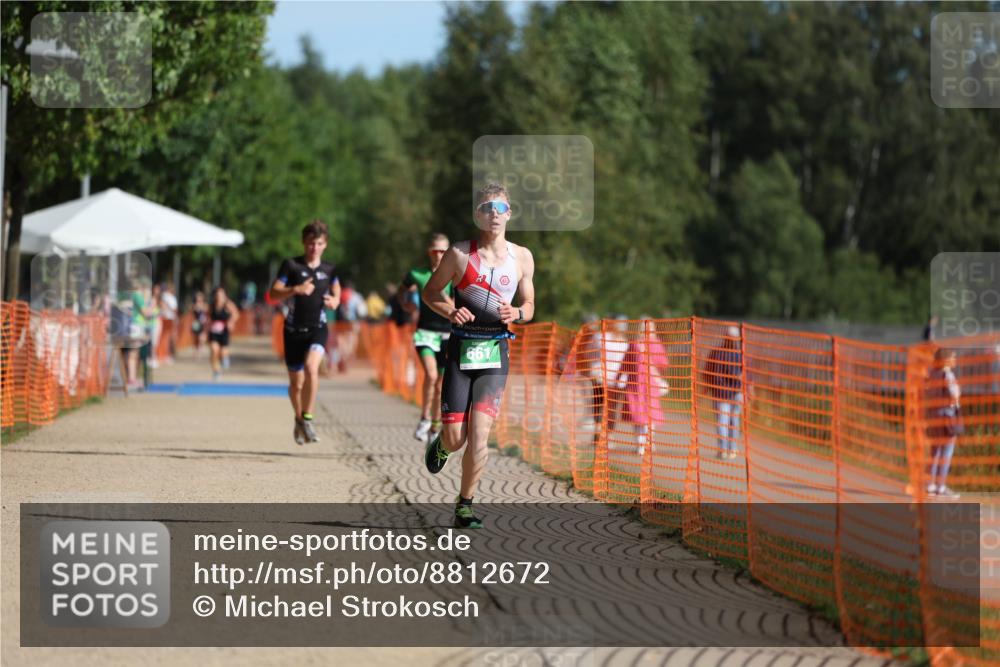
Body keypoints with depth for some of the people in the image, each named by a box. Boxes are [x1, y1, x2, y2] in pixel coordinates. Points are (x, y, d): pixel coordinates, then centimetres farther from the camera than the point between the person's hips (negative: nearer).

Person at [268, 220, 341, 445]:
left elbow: (336, 294, 21)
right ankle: (299, 419, 35)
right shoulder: (291, 265, -3)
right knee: (296, 383, 8)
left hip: (318, 328, 0)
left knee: (311, 367, -28)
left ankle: (307, 419, -20)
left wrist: (334, 301, -2)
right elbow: (273, 293, -8)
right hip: (294, 330, 0)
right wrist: (296, 289, -24)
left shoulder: (329, 269, 5)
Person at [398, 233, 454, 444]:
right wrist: (405, 304, 4)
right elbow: (402, 291, 21)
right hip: (425, 332, -1)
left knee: (440, 386, 7)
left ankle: (435, 429, 24)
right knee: (431, 374, -25)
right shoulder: (417, 275, 1)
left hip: (447, 335, 1)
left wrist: (443, 297, -21)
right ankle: (425, 419, -8)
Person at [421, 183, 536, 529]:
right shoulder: (460, 254, -2)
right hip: (461, 348, -1)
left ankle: (464, 505, 0)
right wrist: (450, 311, -12)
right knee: (455, 437, -2)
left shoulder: (522, 258, 5)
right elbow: (430, 292, 8)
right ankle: (441, 445, 37)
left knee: (479, 432, -13)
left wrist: (515, 313, -8)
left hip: (496, 352, 1)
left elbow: (529, 305, 16)